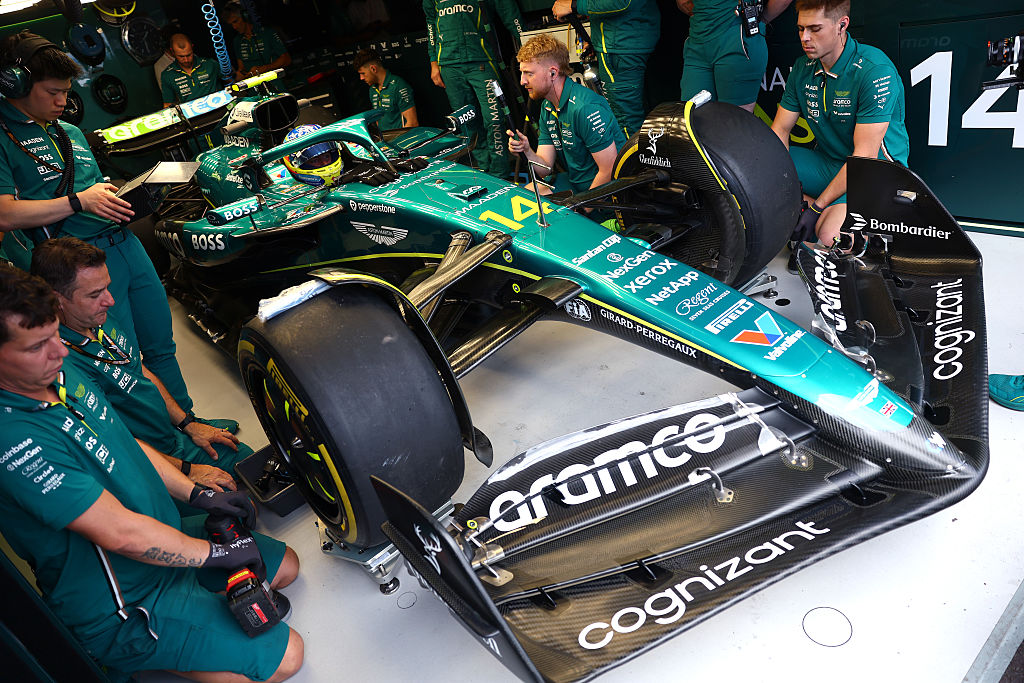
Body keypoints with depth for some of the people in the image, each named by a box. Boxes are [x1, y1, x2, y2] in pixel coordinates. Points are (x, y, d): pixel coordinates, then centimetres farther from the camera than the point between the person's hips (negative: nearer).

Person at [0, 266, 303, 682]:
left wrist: (198, 495, 4)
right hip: (120, 608, -9)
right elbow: (121, 533, -30)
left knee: (286, 566, 16)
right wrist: (217, 552, -19)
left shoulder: (62, 375, -3)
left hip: (165, 533, 9)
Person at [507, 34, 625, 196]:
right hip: (574, 181, 9)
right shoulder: (547, 107, 5)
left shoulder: (586, 108, -25)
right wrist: (527, 152, -18)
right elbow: (545, 169, 2)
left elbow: (610, 172, -24)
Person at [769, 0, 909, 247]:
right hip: (827, 163, 7)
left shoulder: (875, 71, -20)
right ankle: (831, 212, -9)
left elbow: (865, 156, -23)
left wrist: (816, 208, -26)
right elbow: (780, 130, 3)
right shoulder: (803, 68, 1)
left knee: (830, 236, -35)